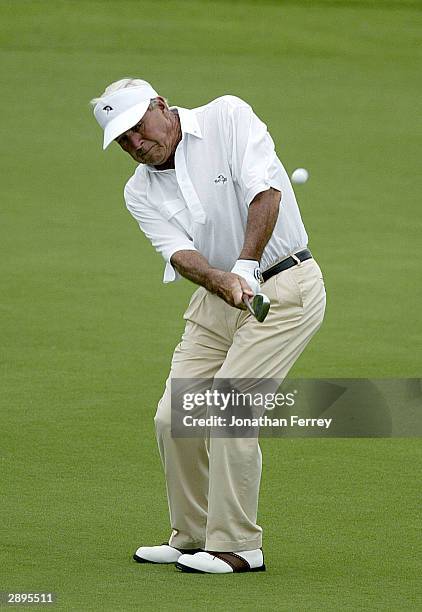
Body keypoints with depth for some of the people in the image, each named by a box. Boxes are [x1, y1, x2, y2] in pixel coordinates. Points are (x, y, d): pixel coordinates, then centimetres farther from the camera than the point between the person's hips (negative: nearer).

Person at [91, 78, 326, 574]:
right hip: (215, 298, 6)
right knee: (173, 418, 0)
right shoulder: (140, 192, 4)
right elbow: (179, 253, -12)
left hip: (284, 286, -6)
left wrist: (246, 266, -30)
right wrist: (224, 282, -32)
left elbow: (265, 192, -20)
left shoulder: (227, 117, -10)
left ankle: (238, 546, -9)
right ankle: (192, 537, 17)